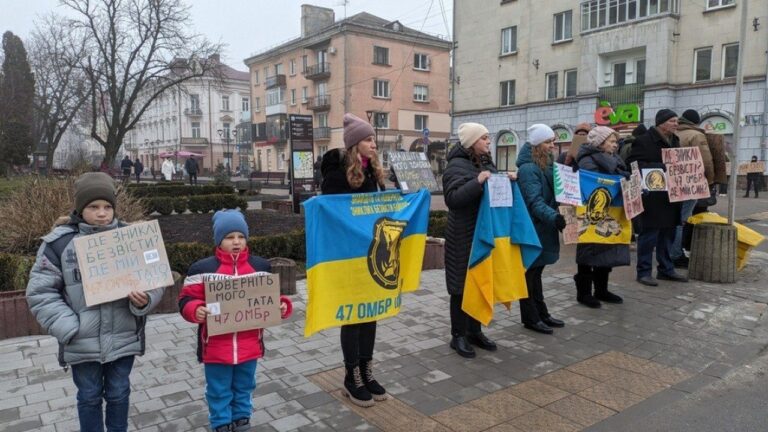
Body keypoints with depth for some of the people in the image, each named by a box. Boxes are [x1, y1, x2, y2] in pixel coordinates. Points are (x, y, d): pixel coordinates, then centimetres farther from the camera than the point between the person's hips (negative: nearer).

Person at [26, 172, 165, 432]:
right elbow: (40, 292, -5)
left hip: (124, 338, 1)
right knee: (89, 396, 17)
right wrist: (68, 328, -14)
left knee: (119, 394, 18)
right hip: (82, 343, -1)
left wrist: (144, 300, -21)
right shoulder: (59, 242, -8)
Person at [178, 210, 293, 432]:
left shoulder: (261, 266, 0)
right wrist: (195, 310, -26)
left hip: (249, 346, 3)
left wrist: (282, 306, -12)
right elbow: (186, 299, -5)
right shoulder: (203, 269, -9)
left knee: (244, 388, 22)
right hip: (216, 348, -2)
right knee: (219, 392, 15)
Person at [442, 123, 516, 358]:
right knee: (462, 285, 1)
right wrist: (477, 182, -29)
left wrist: (508, 181, 1)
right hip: (463, 237, -8)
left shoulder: (488, 164, 13)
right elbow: (452, 198, -23)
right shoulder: (456, 166, -12)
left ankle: (475, 331, 26)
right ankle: (458, 335, 13)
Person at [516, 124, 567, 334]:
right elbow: (535, 201, -28)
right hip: (532, 229, -9)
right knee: (530, 273, 1)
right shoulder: (528, 169, -18)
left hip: (542, 228, 9)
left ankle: (541, 314, 27)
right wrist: (554, 217, -41)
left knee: (536, 272, 17)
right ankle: (530, 318, 12)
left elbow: (553, 194, 20)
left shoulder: (546, 165, 12)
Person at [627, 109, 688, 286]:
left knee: (668, 233, 13)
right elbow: (633, 164, -15)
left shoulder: (675, 141, 17)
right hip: (652, 196, -8)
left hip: (671, 195, 8)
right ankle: (644, 271, 4)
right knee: (649, 234, -4)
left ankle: (666, 269, 24)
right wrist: (661, 168, -20)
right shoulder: (645, 141, -9)